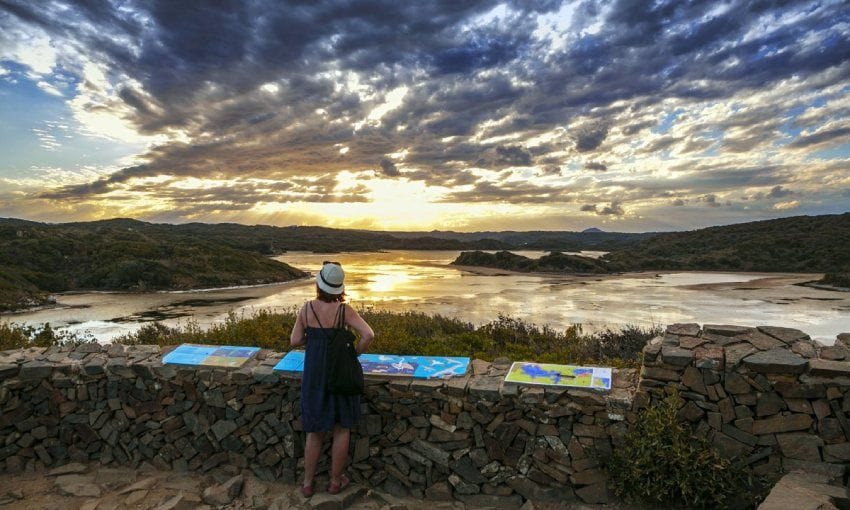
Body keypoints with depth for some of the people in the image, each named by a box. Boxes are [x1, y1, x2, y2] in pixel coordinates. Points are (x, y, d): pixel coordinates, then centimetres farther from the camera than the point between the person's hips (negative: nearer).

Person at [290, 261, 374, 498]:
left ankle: (307, 483, 26)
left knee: (315, 430, 19)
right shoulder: (344, 310, -12)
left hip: (314, 374, 2)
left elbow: (295, 341, -5)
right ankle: (336, 480, 27)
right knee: (342, 428, 16)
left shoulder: (307, 308, -7)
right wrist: (354, 354, -6)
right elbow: (368, 335, -22)